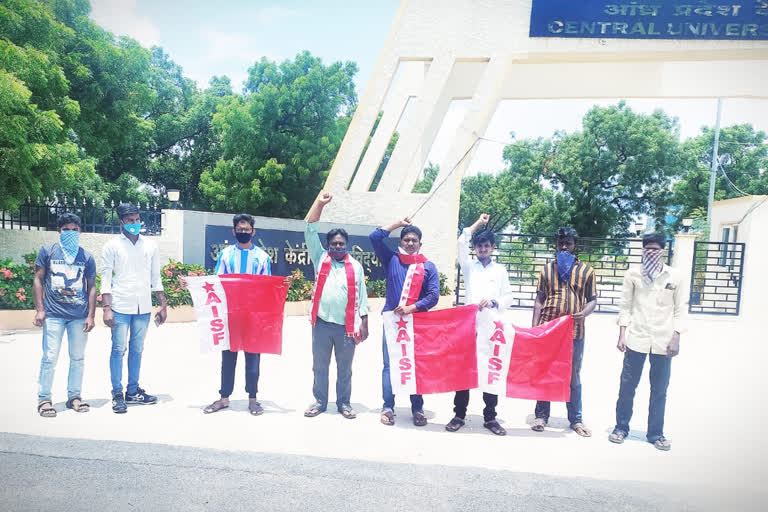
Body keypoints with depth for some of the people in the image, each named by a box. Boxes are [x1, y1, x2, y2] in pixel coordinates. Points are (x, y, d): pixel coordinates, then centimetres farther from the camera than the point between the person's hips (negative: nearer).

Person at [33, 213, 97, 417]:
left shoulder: (87, 257, 8)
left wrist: (91, 315, 1)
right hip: (54, 314, -2)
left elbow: (91, 287, 8)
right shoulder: (47, 251, 5)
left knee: (78, 358, 8)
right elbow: (38, 280, 4)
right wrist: (39, 309, -5)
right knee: (50, 357, -1)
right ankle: (44, 399, 13)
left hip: (80, 316, 2)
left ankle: (74, 396, 20)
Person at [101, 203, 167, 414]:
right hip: (120, 306, -3)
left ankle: (133, 391, 20)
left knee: (137, 350, 9)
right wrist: (107, 308, -10)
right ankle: (117, 394, 10)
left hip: (143, 307, 3)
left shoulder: (150, 246, 10)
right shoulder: (112, 246, 1)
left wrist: (163, 305, 8)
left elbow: (156, 278, 13)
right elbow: (106, 279, -2)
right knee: (119, 349, -1)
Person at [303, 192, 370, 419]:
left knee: (345, 369, 12)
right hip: (321, 323, 1)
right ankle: (320, 401, 28)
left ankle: (344, 403, 27)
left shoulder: (355, 266, 4)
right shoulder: (320, 259, 4)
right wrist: (320, 203, -8)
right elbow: (310, 231, -2)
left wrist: (364, 324, 1)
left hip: (347, 326, 0)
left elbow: (361, 296, 6)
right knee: (320, 366, 12)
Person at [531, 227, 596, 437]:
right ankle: (541, 416, 21)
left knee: (573, 376, 12)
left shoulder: (586, 270, 4)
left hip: (574, 332, 0)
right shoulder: (547, 269, 6)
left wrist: (584, 313, -17)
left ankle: (576, 419, 25)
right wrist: (534, 327, -3)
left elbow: (592, 299, 6)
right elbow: (539, 300, 6)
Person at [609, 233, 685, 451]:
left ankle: (656, 433, 24)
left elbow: (679, 310, 5)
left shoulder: (675, 277, 2)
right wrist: (622, 335, -2)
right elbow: (625, 306, 3)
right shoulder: (632, 274, 1)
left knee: (659, 390, 9)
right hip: (636, 339, 0)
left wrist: (675, 338, -3)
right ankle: (621, 427, 23)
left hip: (663, 341, 0)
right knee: (627, 386, 7)